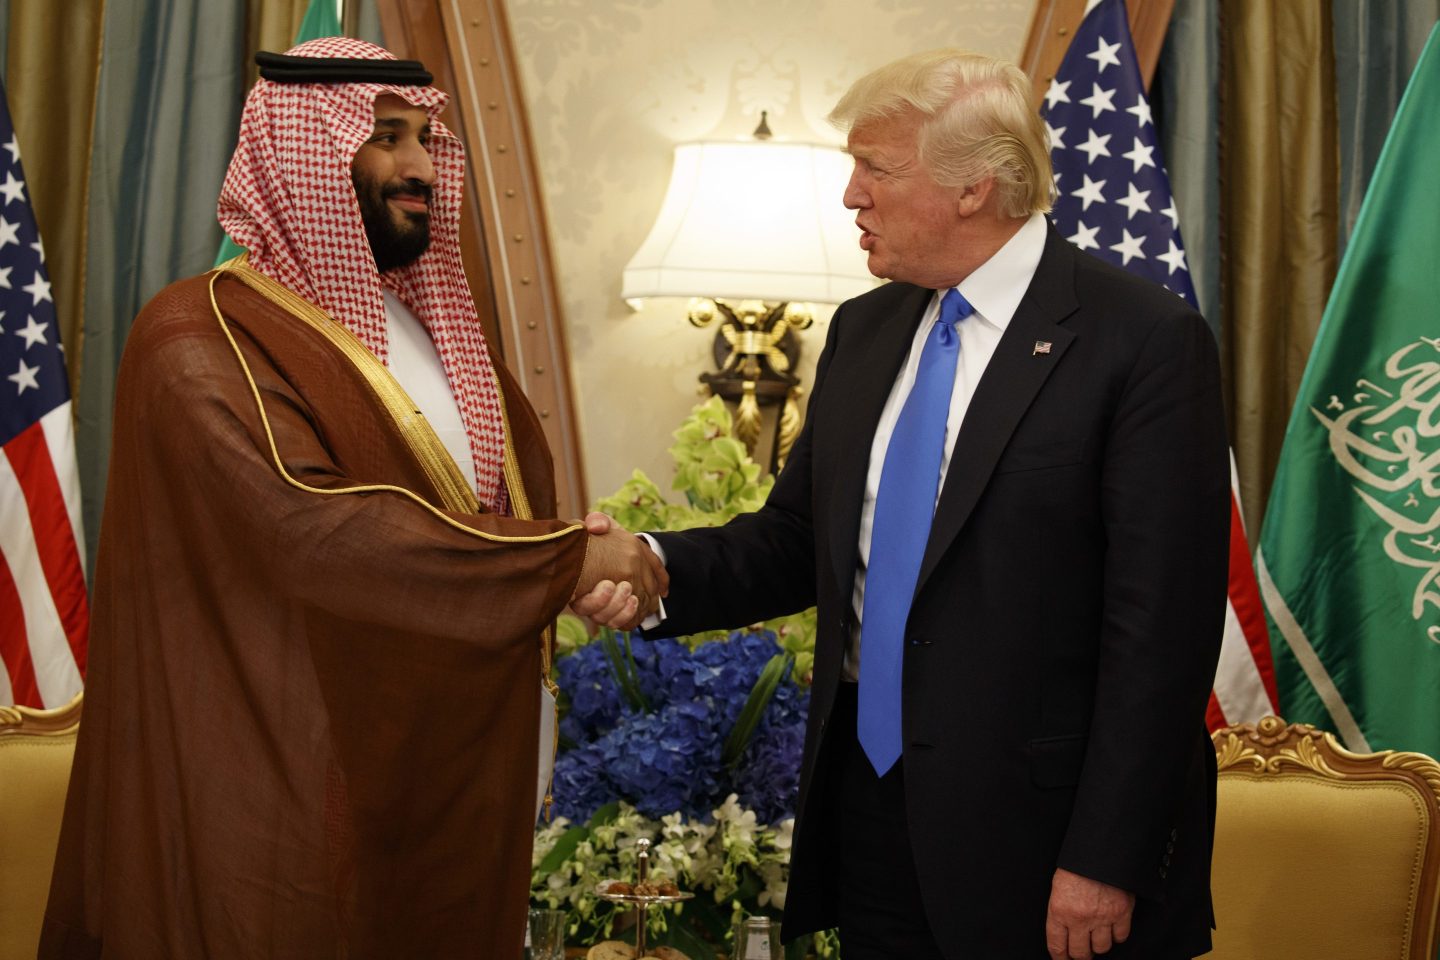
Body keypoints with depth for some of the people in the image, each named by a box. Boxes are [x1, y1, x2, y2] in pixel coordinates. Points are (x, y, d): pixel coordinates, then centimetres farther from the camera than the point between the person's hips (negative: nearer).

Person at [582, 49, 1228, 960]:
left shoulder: (1146, 341, -12)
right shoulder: (863, 331, 11)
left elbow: (1160, 622, -15)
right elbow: (795, 539, 12)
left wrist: (1106, 861, -17)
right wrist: (654, 570, -7)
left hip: (1031, 822, -6)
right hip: (872, 808, 6)